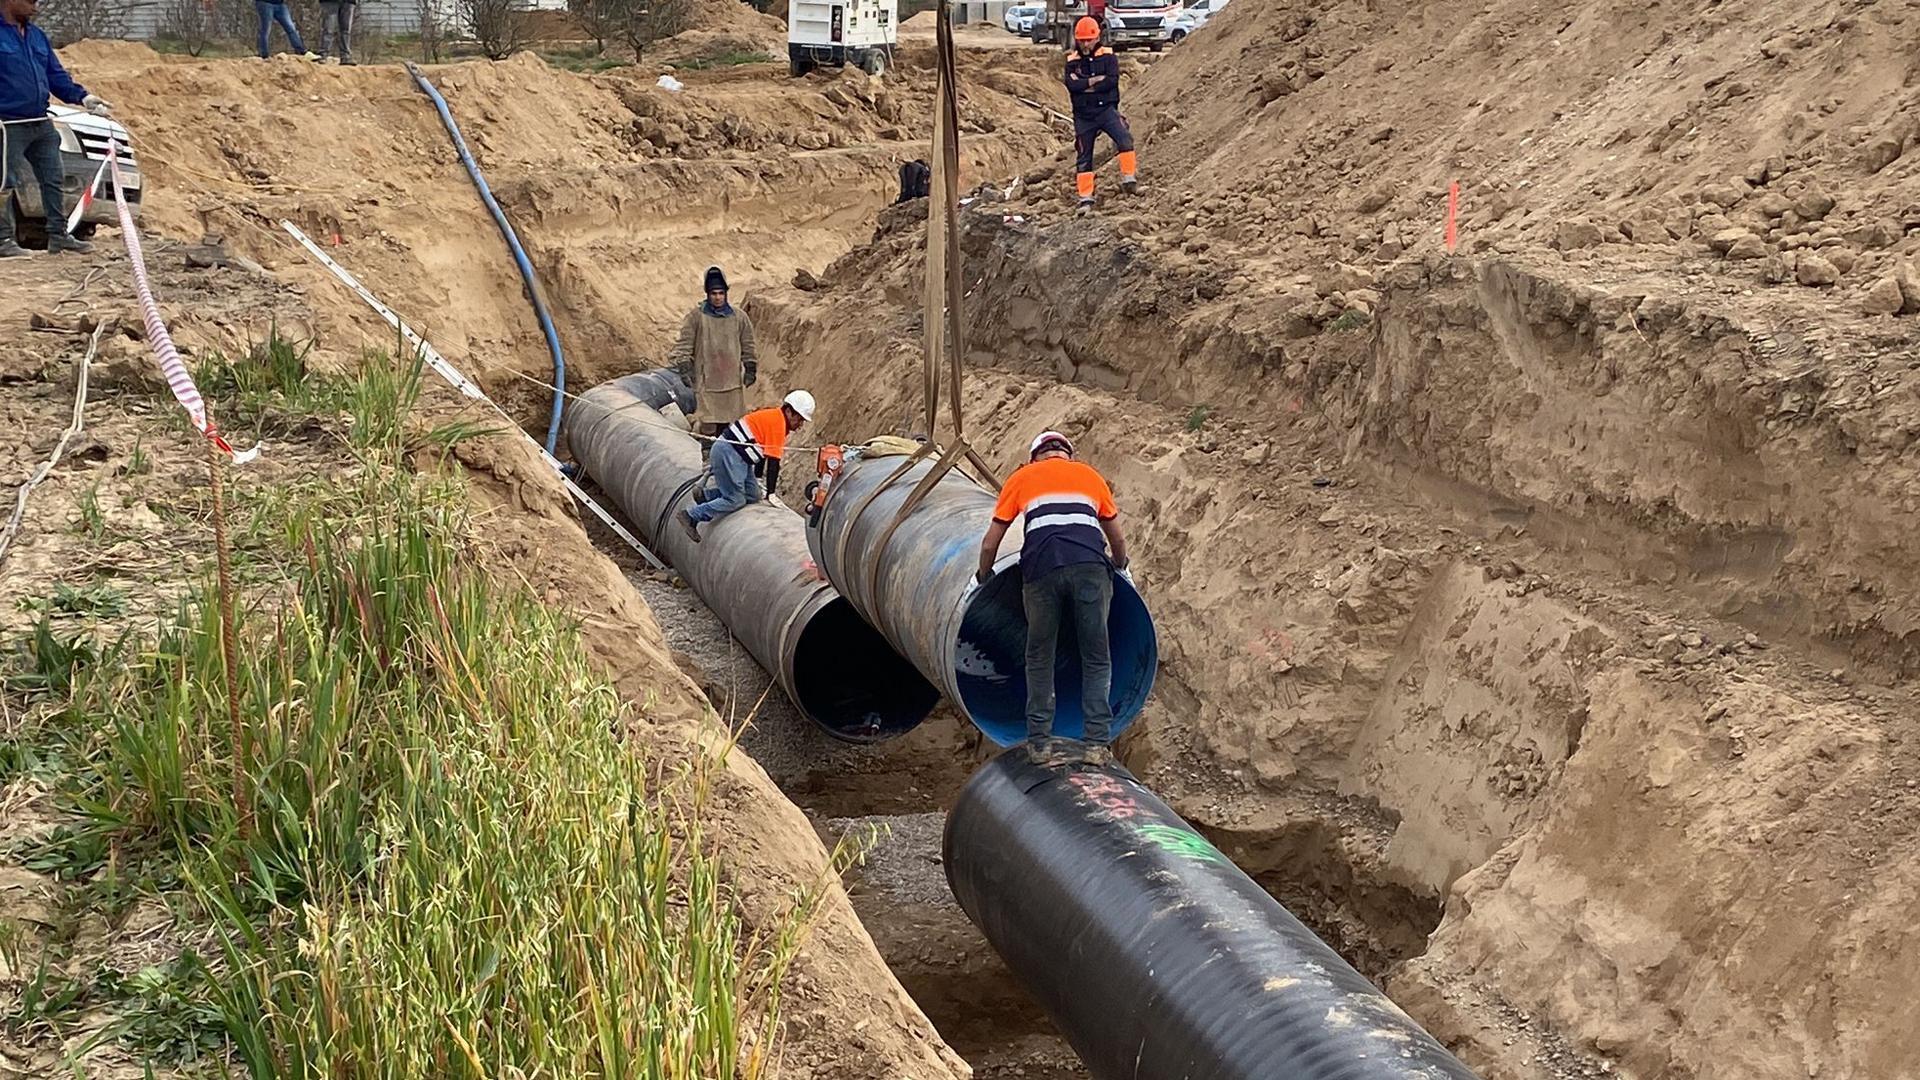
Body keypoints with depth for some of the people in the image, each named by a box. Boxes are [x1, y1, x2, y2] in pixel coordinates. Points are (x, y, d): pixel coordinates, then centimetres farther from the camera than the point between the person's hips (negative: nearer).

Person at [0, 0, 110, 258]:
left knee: (53, 179, 9)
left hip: (41, 124, 8)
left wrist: (83, 97, 2)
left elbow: (56, 75, 16)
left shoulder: (37, 36, 14)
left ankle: (58, 235, 17)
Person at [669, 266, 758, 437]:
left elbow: (747, 347, 17)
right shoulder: (696, 317, 0)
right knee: (707, 428, -10)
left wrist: (750, 369, 10)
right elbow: (684, 345, 0)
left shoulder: (739, 318, 8)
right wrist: (684, 367, -10)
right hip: (705, 384, -3)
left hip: (732, 384, 3)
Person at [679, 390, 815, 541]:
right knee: (735, 500, -10)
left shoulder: (773, 416, 15)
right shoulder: (778, 423, -16)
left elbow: (763, 449, 25)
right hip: (728, 453, -10)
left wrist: (757, 478, 31)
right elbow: (773, 461, -15)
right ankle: (691, 515, -8)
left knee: (753, 495, 6)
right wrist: (771, 493, -11)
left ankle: (706, 495, 9)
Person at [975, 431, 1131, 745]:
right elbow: (1117, 537, 32)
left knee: (1039, 658, 13)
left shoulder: (1021, 478, 23)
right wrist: (1121, 569, 51)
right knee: (1097, 658, 8)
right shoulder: (1090, 475, 27)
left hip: (1041, 569, -1)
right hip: (1091, 566, 1)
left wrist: (983, 576, 39)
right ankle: (1098, 738, 2)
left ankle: (1038, 739, 13)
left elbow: (990, 544, 22)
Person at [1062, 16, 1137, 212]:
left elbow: (1112, 81, -16)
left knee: (1124, 139, -26)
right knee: (1084, 157, 6)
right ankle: (1086, 198, 13)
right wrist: (1095, 80, -16)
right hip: (1083, 115, 2)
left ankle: (1128, 177, -19)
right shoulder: (1072, 61, 4)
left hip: (1106, 109, -2)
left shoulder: (1108, 56, 0)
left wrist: (1084, 85, -13)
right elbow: (1071, 85, -13)